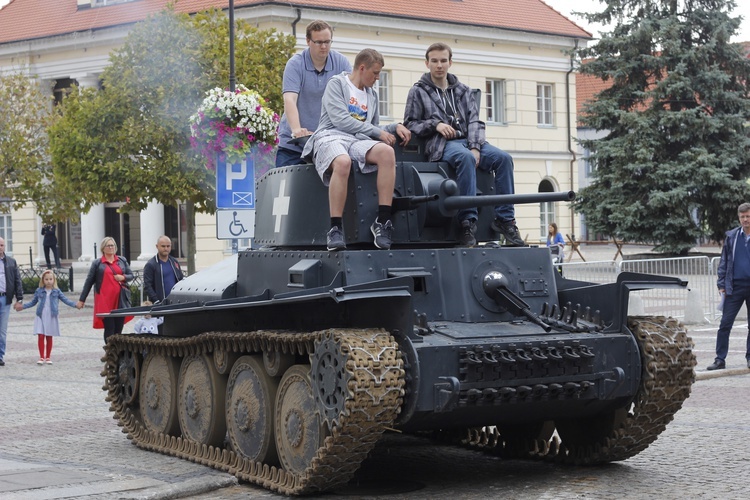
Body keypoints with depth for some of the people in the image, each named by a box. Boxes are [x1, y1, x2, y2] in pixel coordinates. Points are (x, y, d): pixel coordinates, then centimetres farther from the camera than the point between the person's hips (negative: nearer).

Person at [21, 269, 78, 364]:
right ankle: (41, 357, -1)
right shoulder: (39, 291, 5)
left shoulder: (57, 291, 3)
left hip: (51, 317, 0)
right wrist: (23, 306, 5)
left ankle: (47, 357, 14)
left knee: (49, 337, 5)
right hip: (41, 317, 0)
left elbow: (66, 300, 1)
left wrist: (75, 304, -13)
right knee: (41, 336, -6)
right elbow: (33, 302, 15)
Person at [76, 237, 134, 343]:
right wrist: (82, 300, 9)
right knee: (109, 329, -6)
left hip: (120, 300, 3)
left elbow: (131, 275, 18)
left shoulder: (122, 260, 14)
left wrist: (123, 277, -6)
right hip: (105, 301, -3)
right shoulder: (97, 263, 6)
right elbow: (89, 282, 9)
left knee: (119, 329, 3)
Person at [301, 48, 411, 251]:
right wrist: (378, 132, -2)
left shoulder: (372, 95, 28)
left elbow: (374, 130, 30)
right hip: (331, 137, -5)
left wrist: (395, 127, 10)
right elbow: (341, 120, -6)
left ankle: (383, 221, -32)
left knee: (386, 151, -31)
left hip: (359, 142, 5)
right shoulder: (337, 84, 7)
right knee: (343, 162, -42)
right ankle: (335, 229, -38)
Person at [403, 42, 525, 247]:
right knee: (465, 158, -39)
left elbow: (475, 122, 10)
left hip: (468, 140, 4)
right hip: (441, 145, -4)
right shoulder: (418, 92, 12)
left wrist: (475, 147, -8)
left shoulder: (463, 91, 21)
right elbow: (410, 124, 6)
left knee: (503, 158, -24)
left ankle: (505, 219, -21)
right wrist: (435, 125, -11)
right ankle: (468, 221, -39)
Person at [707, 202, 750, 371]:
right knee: (725, 324, -3)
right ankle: (720, 359, 1)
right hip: (735, 287, 1)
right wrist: (721, 285, 3)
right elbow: (723, 262, 10)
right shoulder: (731, 237, 5)